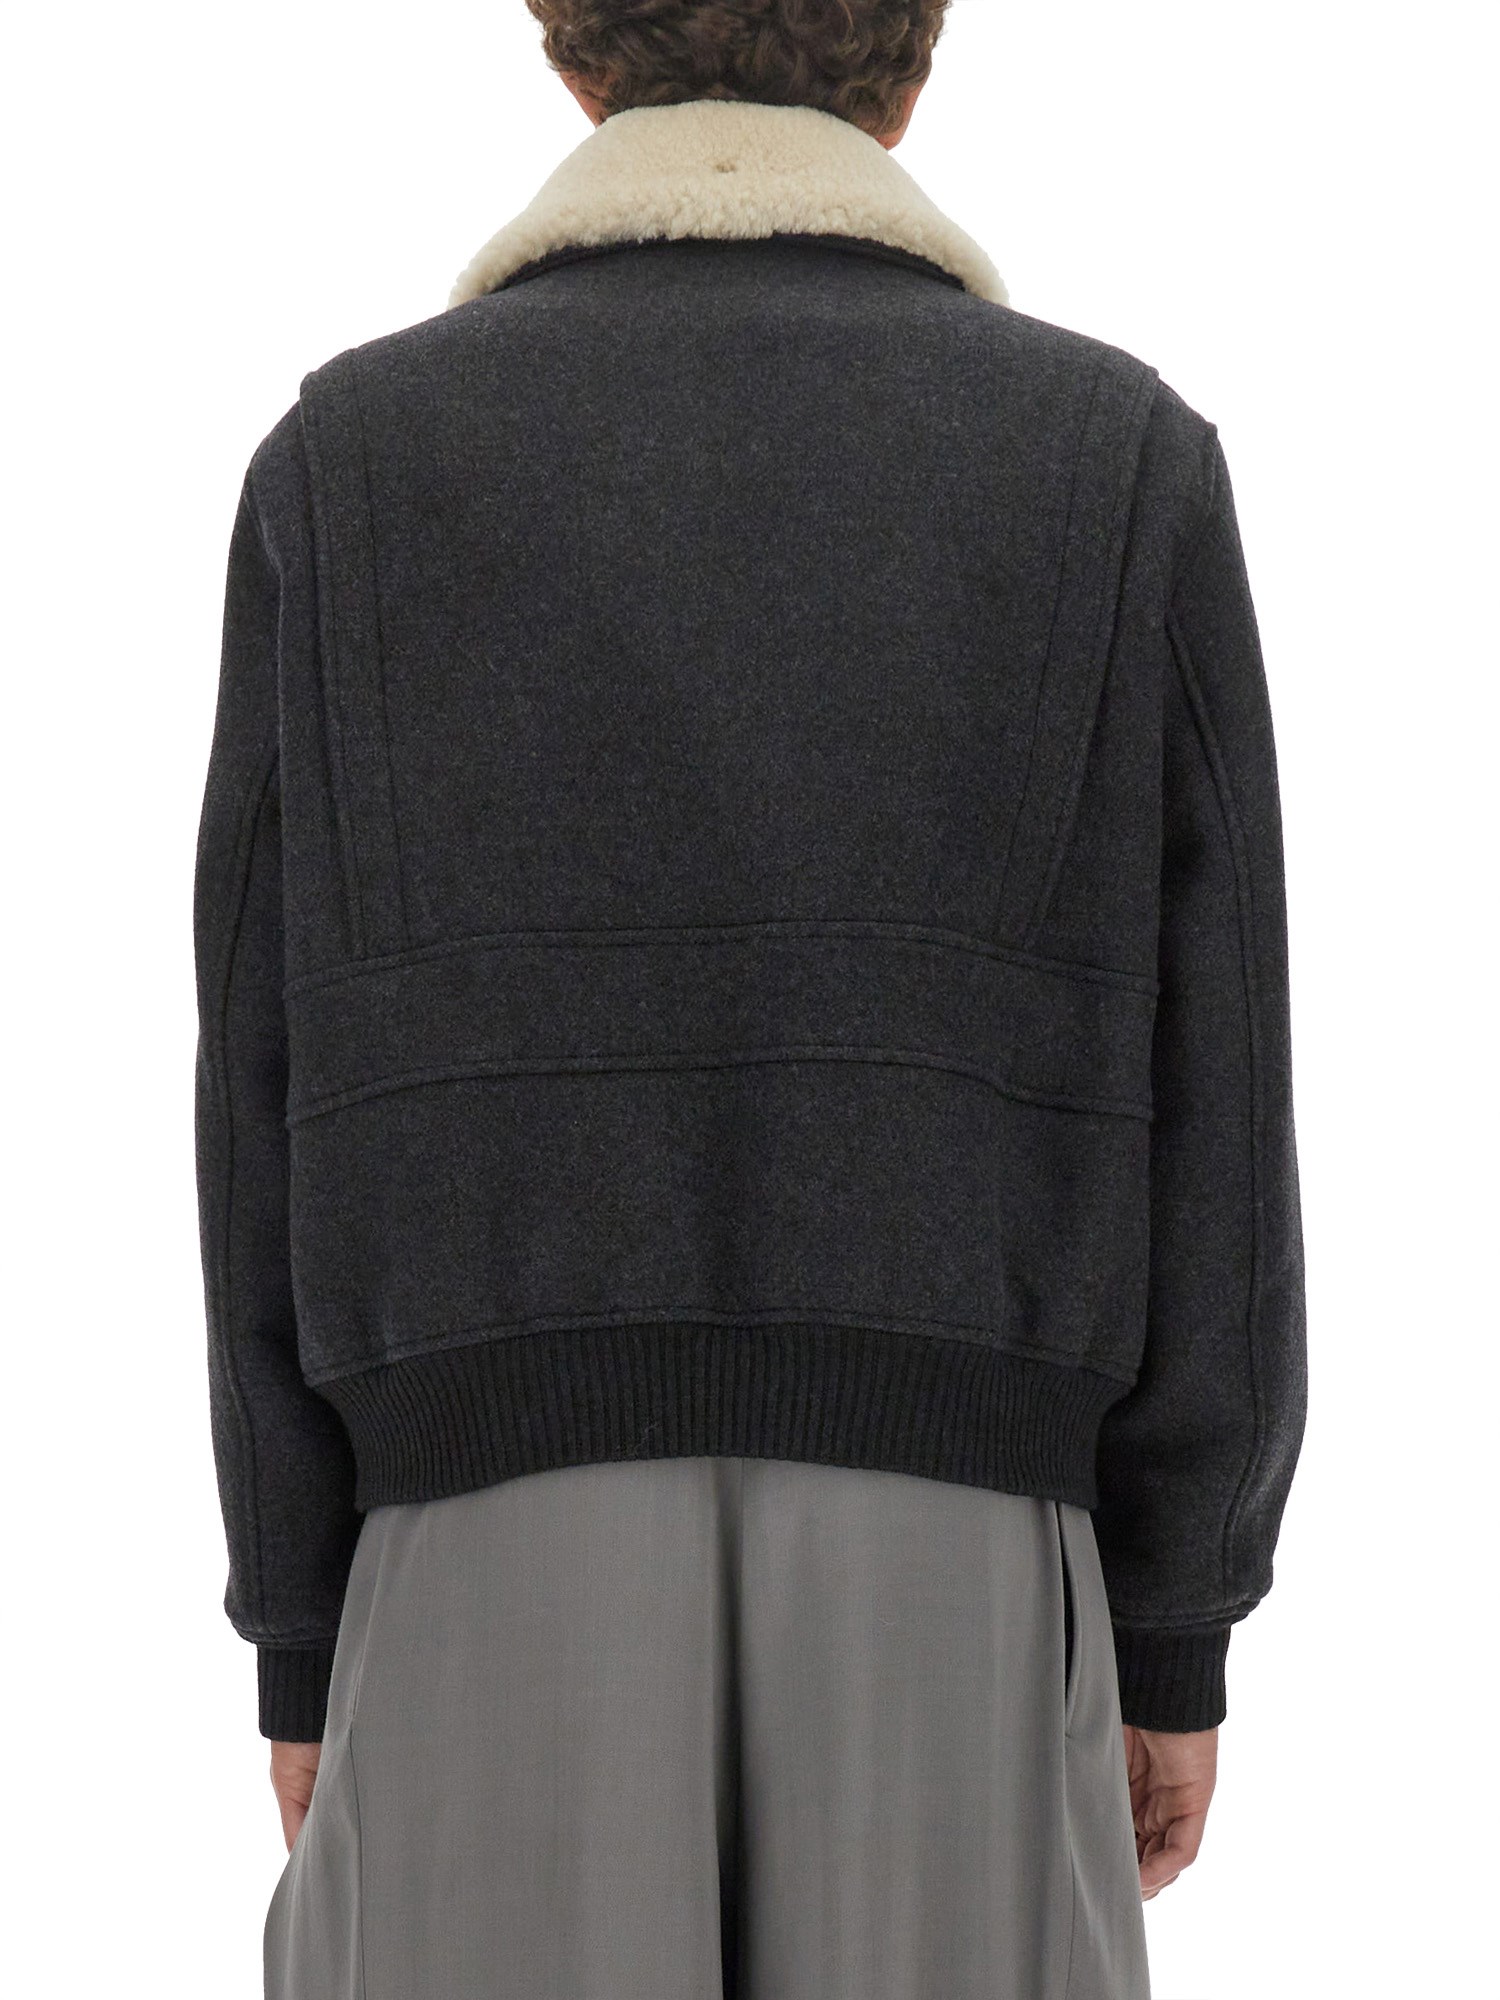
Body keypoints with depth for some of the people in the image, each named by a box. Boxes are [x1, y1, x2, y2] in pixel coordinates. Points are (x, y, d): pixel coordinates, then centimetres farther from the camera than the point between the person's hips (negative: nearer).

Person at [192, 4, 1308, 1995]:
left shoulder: (351, 459, 2)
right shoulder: (1127, 462, 2)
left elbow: (284, 1117, 0)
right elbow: (1201, 1113, -1)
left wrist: (306, 1648, 8)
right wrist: (1173, 1637, 8)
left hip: (510, 1606, 0)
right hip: (940, 1614, 0)